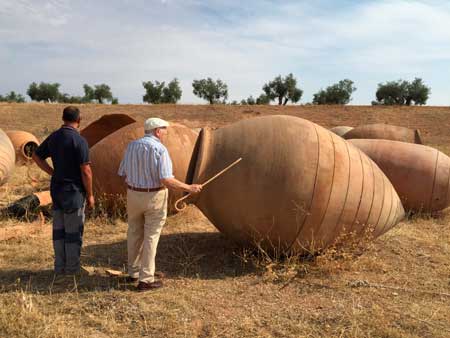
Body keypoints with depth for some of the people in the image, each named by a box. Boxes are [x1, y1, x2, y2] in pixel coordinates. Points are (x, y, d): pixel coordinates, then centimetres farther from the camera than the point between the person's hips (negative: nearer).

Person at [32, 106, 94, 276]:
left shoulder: (53, 137, 5)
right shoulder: (79, 140, -17)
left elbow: (36, 156, 16)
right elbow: (86, 171, -18)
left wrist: (54, 173, 14)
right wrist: (90, 194, -8)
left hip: (56, 188, 7)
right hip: (74, 191, -7)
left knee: (59, 229, 14)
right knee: (74, 232, 2)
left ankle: (60, 268, 22)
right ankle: (72, 271, 11)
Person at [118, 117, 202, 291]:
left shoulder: (131, 146, 3)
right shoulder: (160, 149, -15)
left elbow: (122, 174, 9)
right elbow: (166, 180, -22)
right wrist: (189, 188, -13)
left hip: (133, 195, 6)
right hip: (154, 197, -6)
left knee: (134, 234, 19)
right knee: (151, 237, 3)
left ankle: (133, 272, 32)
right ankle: (146, 280, 8)